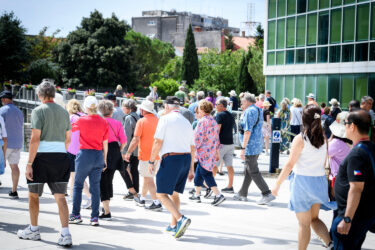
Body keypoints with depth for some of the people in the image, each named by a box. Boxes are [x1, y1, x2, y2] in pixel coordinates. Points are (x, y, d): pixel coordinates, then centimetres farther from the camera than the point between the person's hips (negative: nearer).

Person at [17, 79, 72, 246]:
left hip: (42, 156, -4)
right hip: (61, 157, 5)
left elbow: (35, 139, -14)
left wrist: (29, 164, -13)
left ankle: (33, 230, 25)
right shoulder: (64, 112, 10)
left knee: (33, 195, 14)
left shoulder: (38, 111, -7)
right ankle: (65, 234, -7)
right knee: (60, 196, 3)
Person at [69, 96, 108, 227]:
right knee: (95, 187, 7)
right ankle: (95, 217, 6)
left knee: (78, 185, 9)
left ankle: (76, 215, 11)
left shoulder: (82, 120, -8)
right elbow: (105, 144, 7)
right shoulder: (104, 122, 2)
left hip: (85, 154, -3)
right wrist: (104, 159, 15)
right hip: (98, 156, 3)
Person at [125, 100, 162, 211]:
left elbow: (136, 139, -15)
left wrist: (128, 152, -8)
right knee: (147, 177, 21)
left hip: (145, 155, -6)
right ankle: (142, 198, 34)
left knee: (148, 178, -3)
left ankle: (157, 203, -9)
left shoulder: (142, 121, -11)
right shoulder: (158, 121, 6)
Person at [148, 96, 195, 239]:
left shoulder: (165, 119, -4)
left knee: (161, 193, -5)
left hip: (171, 159, -7)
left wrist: (151, 161, -4)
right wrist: (191, 168, 23)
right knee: (174, 192, 19)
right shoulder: (186, 122, 17)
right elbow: (192, 148, 18)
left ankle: (181, 219, -22)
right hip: (186, 158, 7)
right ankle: (173, 226, 25)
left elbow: (158, 142, -11)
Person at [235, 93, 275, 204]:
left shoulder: (249, 111, -15)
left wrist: (243, 148, -21)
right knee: (248, 170, 16)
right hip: (258, 145, 10)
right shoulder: (259, 110, 14)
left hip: (251, 145, -10)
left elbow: (247, 131, -21)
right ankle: (243, 193, 25)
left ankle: (267, 194, -7)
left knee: (253, 172, -5)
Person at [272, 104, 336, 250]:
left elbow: (290, 164, -13)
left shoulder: (300, 139, -13)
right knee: (314, 218, 18)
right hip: (320, 180, 5)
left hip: (302, 181, -5)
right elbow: (324, 162, 11)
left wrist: (277, 185, -7)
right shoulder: (323, 138, 3)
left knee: (304, 223, 5)